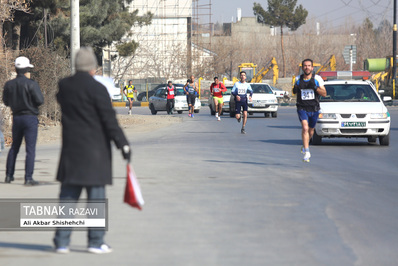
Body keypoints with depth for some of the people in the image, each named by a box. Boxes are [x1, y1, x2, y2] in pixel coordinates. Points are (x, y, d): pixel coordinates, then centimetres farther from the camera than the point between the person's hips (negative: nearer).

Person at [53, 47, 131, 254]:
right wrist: (122, 144, -9)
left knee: (68, 196, 8)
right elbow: (109, 120, -14)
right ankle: (96, 242, 3)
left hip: (70, 150, 5)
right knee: (96, 197, 1)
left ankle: (61, 241, 7)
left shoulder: (64, 86, 4)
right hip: (94, 151, -5)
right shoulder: (97, 89, -13)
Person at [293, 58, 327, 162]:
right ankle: (307, 152, -25)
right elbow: (295, 92, 21)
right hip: (302, 108, -1)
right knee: (305, 128, -22)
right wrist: (295, 89, -3)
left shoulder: (317, 79, -1)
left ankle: (305, 145, 46)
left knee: (310, 131, 14)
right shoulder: (298, 79, 4)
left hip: (314, 109, 1)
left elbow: (324, 93, -3)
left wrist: (315, 87, -20)